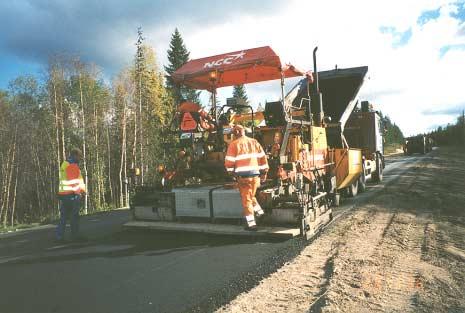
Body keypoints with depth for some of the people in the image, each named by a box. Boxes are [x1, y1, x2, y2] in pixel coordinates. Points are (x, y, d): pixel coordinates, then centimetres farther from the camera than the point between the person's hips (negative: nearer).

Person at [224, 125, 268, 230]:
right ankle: (260, 212, 21)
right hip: (255, 174, 4)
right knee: (251, 195, 25)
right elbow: (263, 157, 9)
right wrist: (264, 172, 15)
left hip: (243, 175, -4)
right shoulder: (254, 142, 9)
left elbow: (229, 161, -6)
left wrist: (231, 172, 10)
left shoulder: (234, 144, -4)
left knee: (246, 199, 4)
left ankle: (251, 224, 5)